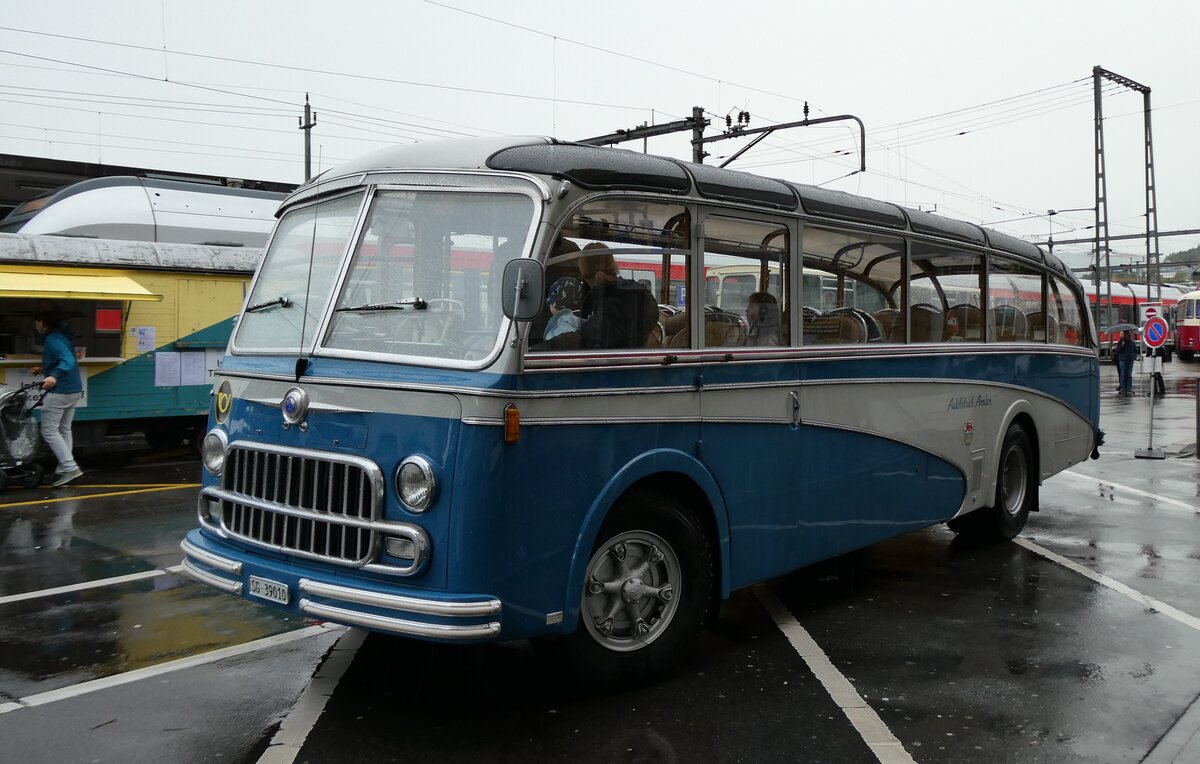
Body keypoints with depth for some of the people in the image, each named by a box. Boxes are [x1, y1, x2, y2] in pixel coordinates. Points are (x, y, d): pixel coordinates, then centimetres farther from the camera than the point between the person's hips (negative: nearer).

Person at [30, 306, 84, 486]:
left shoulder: (52, 339, -14)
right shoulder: (61, 336, 15)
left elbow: (68, 361, -28)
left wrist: (54, 376, -43)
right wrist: (44, 370, 28)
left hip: (60, 391, -10)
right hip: (73, 390, 10)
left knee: (49, 431, -4)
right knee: (64, 430, 16)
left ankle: (70, 468, -11)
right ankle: (64, 469, 20)